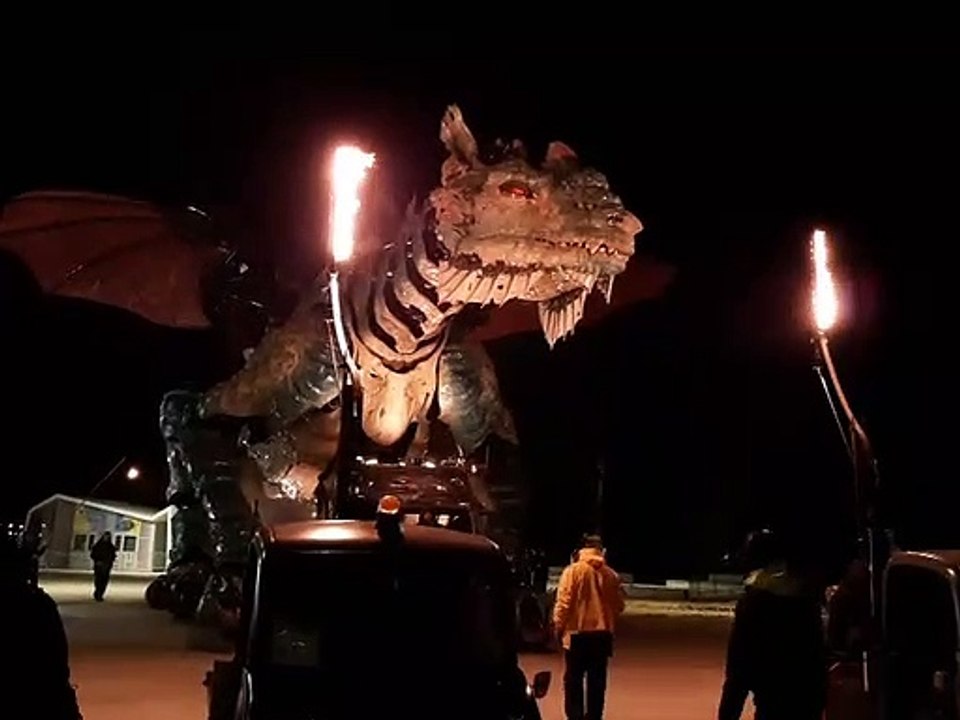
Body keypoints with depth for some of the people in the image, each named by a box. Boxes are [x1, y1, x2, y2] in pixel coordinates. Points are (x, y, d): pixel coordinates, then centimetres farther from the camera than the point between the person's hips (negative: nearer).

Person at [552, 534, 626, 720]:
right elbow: (619, 604, 5)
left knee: (573, 679, 4)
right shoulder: (611, 574, 3)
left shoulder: (573, 570, -8)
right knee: (597, 680, 10)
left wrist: (558, 627, -1)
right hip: (603, 633, 3)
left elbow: (564, 602, -11)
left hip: (577, 632, -3)